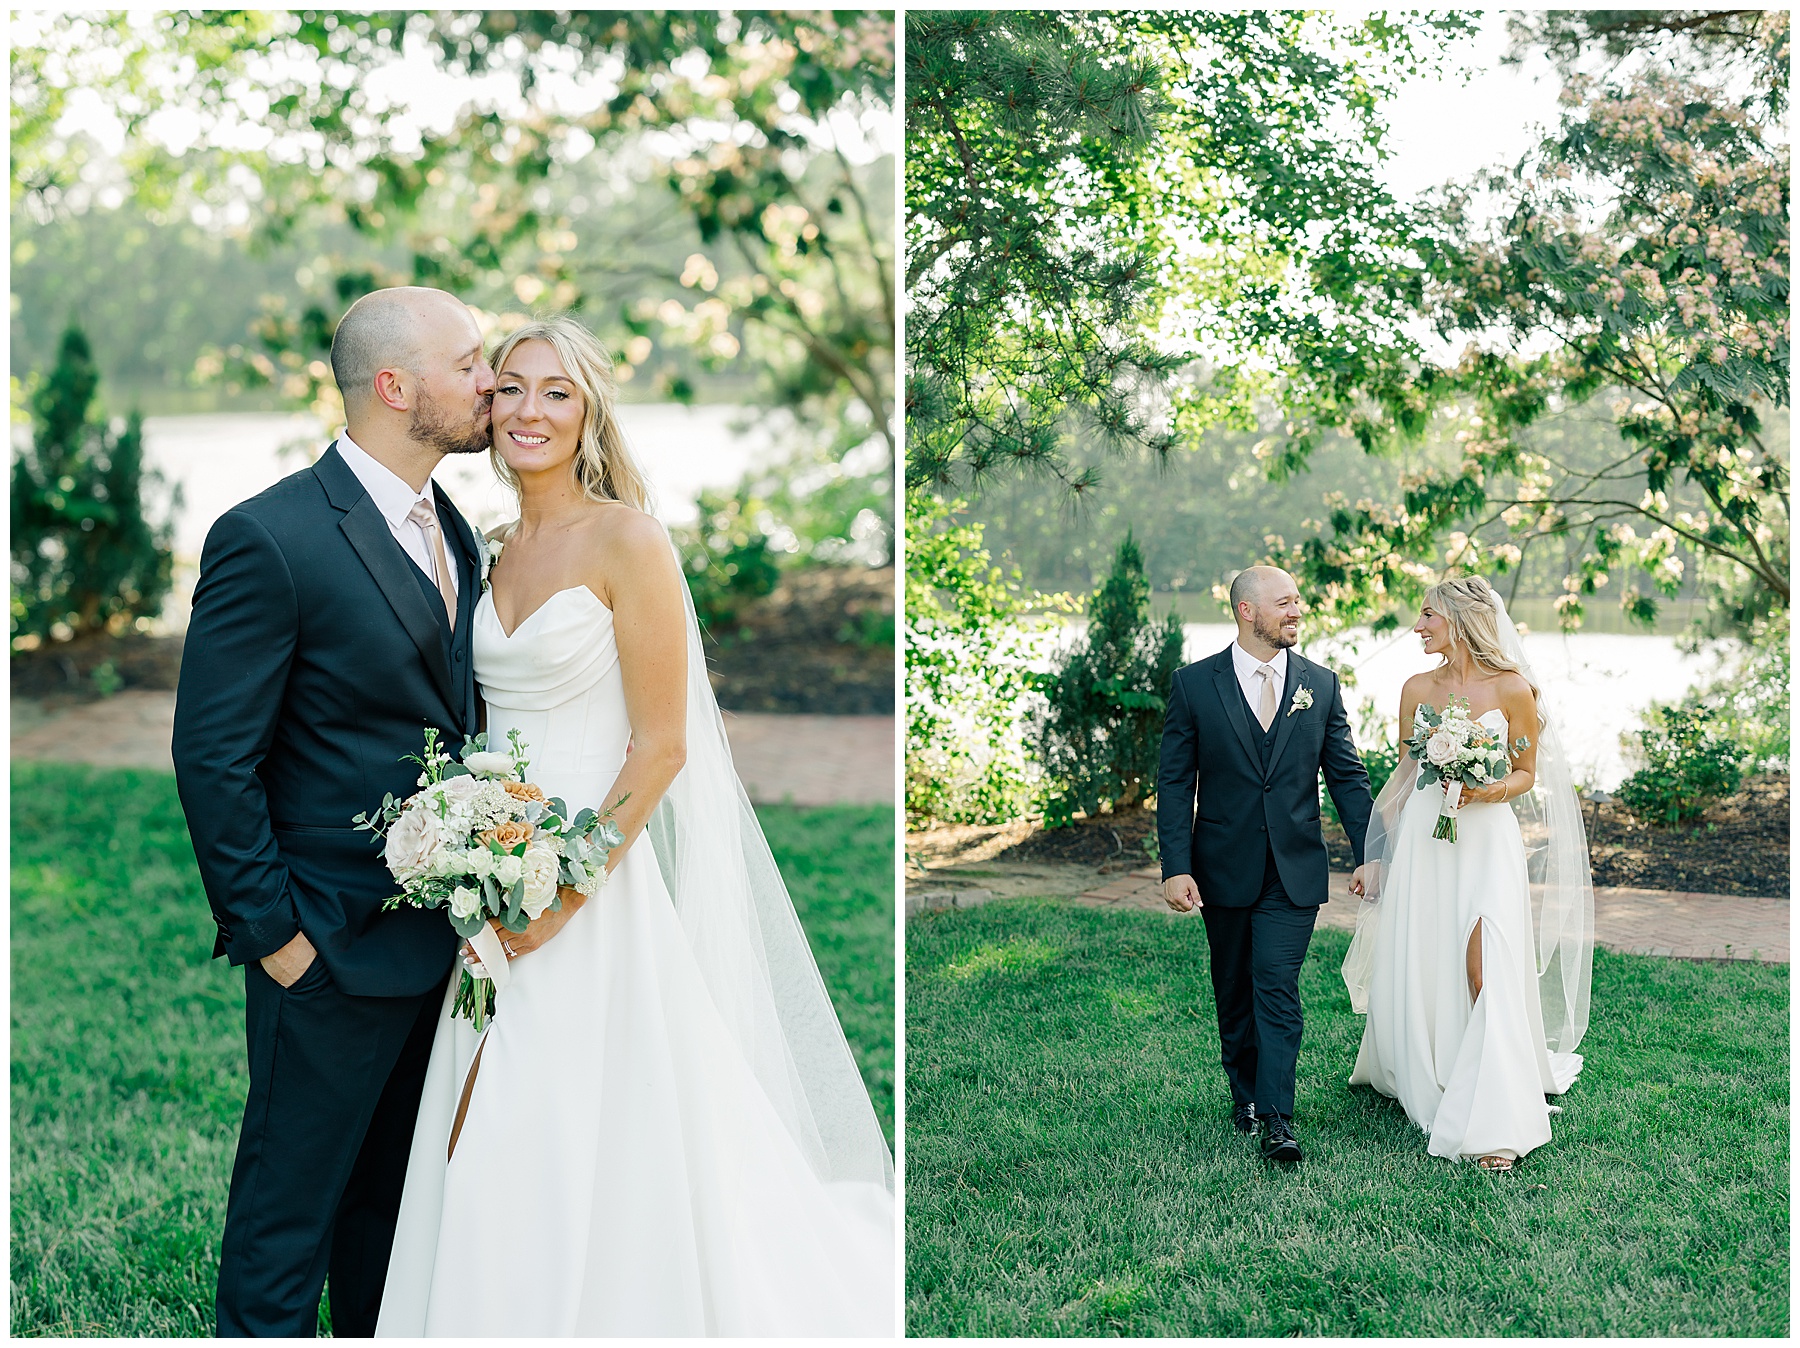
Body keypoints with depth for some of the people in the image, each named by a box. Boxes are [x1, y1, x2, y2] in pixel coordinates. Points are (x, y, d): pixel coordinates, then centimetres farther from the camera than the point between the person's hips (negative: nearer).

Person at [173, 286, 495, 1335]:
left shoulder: (454, 532, 8)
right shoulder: (270, 539, -17)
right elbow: (213, 758, -15)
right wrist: (270, 933, -14)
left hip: (442, 935, 8)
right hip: (334, 949, -7)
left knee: (396, 1193, 21)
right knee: (289, 1210, 7)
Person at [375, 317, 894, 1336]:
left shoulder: (627, 539, -11)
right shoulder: (496, 546, 10)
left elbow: (662, 745, -14)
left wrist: (567, 890, -17)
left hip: (598, 879, -6)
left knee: (589, 1141, -1)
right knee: (488, 1149, 11)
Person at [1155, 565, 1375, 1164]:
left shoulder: (1320, 683, 3)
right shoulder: (1194, 683, -3)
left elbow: (1347, 776, 8)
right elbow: (1174, 782, -4)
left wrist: (1369, 855, 3)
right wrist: (1176, 867, -11)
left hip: (1294, 869, 0)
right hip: (1223, 867, 0)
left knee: (1278, 987, -9)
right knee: (1234, 991, 13)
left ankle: (1277, 1120, -7)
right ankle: (1245, 1094, 32)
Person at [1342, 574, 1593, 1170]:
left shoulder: (1512, 688, -4)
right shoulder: (1417, 689, 6)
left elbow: (1527, 772, 5)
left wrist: (1489, 791, -16)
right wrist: (1378, 855, 11)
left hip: (1488, 837, -3)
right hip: (1422, 838, 3)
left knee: (1487, 973, -14)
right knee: (1415, 971, 7)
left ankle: (1494, 1123, -9)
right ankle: (1421, 1080, 34)